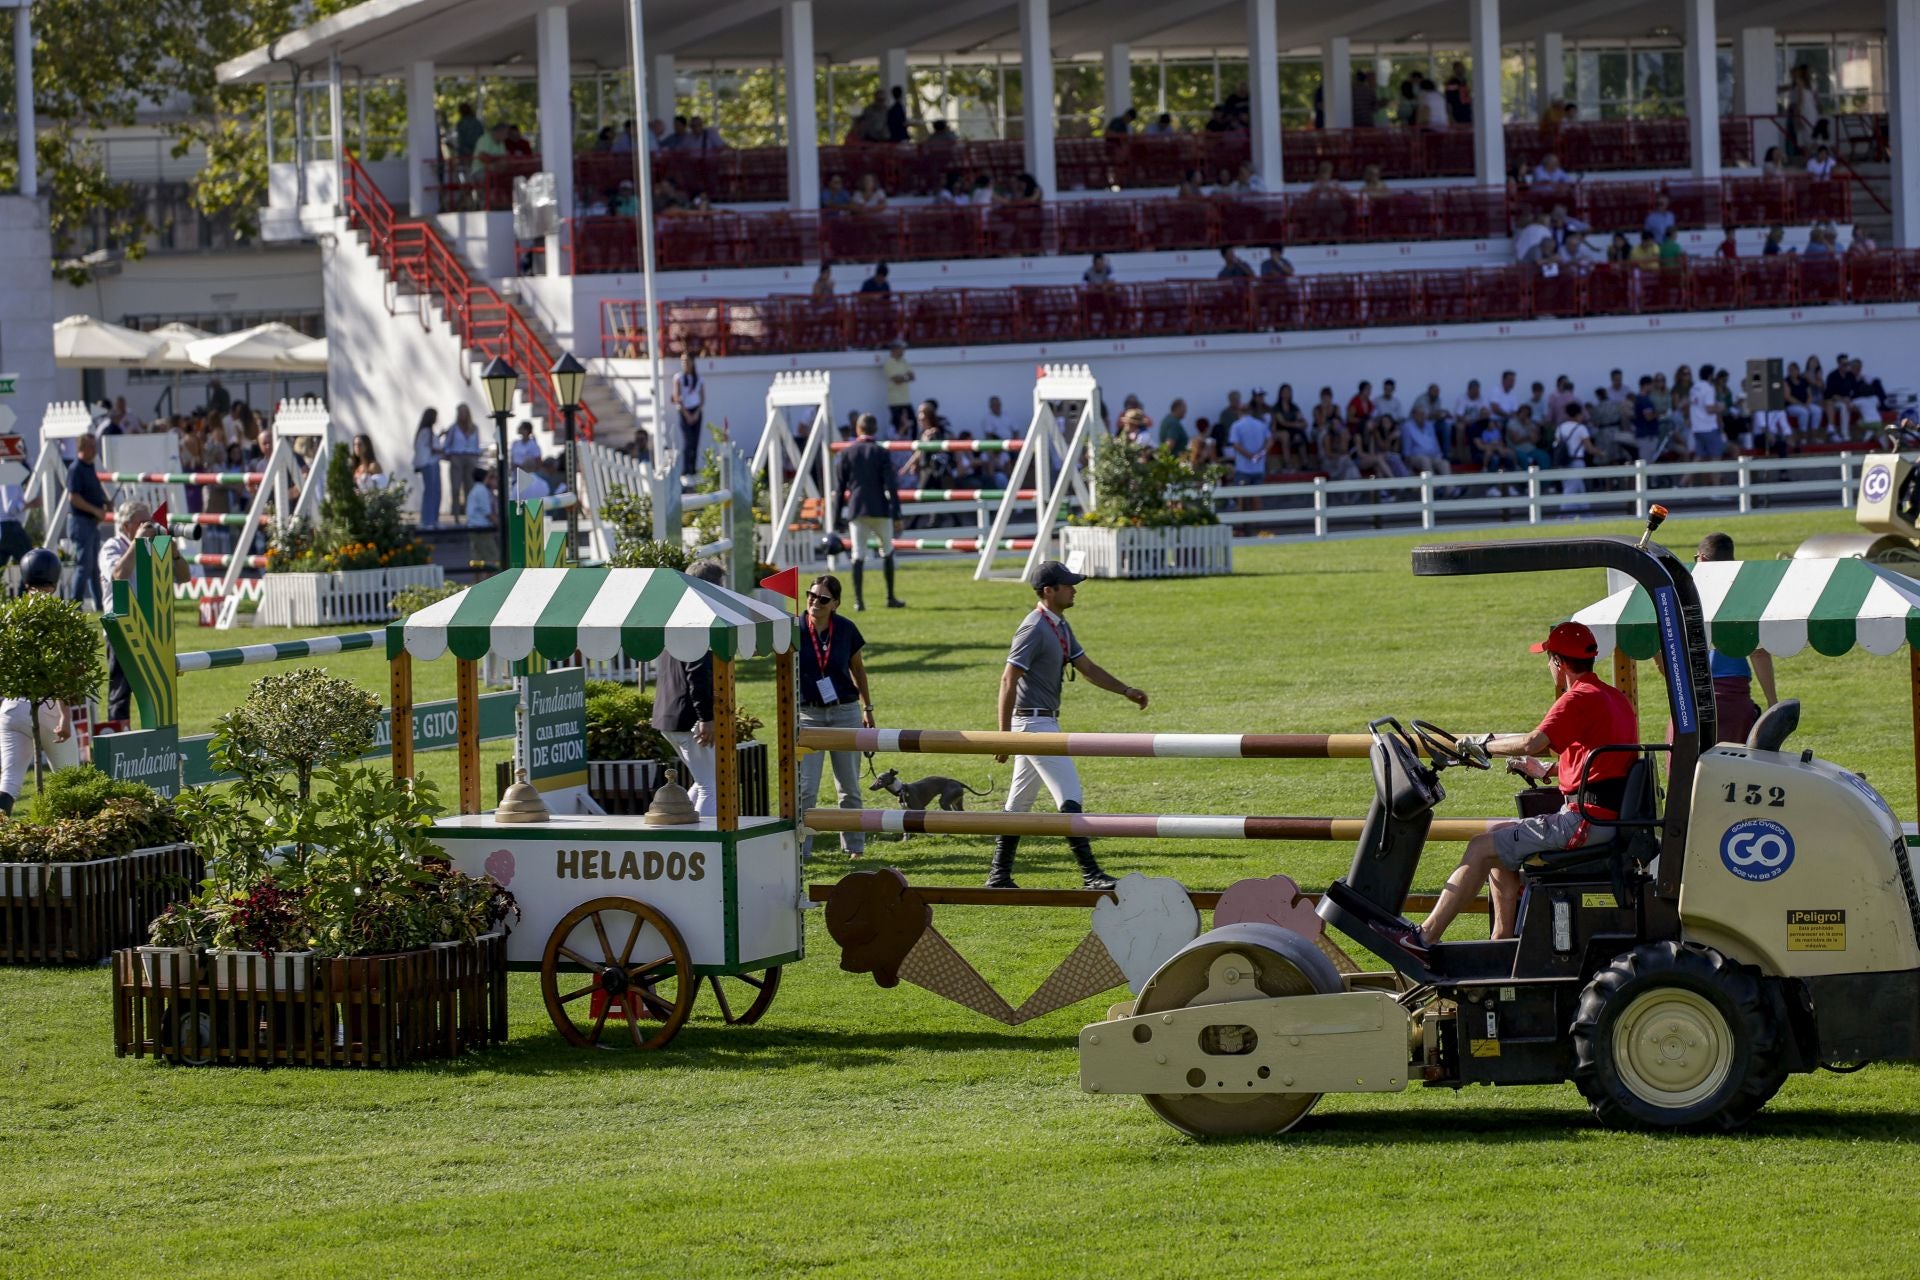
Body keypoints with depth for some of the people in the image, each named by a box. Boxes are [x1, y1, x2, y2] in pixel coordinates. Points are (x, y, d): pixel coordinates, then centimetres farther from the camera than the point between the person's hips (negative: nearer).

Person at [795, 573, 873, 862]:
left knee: (849, 787, 11)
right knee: (805, 788, -6)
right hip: (808, 714, -1)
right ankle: (800, 848, 0)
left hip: (845, 711, 1)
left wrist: (868, 708, 13)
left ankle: (854, 846, 22)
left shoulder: (845, 630, -4)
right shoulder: (795, 629, -7)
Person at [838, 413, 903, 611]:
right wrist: (896, 516, -5)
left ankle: (858, 601, -11)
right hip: (880, 510, -1)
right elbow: (891, 486, -6)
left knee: (858, 556, -1)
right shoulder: (881, 453, -2)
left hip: (856, 511, 1)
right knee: (887, 552, 14)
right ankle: (890, 598, 15)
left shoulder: (848, 453, 3)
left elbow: (841, 486, 5)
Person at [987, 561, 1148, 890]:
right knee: (1070, 797, -11)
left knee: (1019, 804, 13)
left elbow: (1087, 668, 19)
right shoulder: (1034, 629, -17)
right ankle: (1091, 875, -13)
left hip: (1043, 722, 10)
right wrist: (1004, 734, -25)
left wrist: (1126, 691, 9)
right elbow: (1009, 680, -21)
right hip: (1034, 723, -10)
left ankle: (999, 876, 17)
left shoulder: (1060, 626, 13)